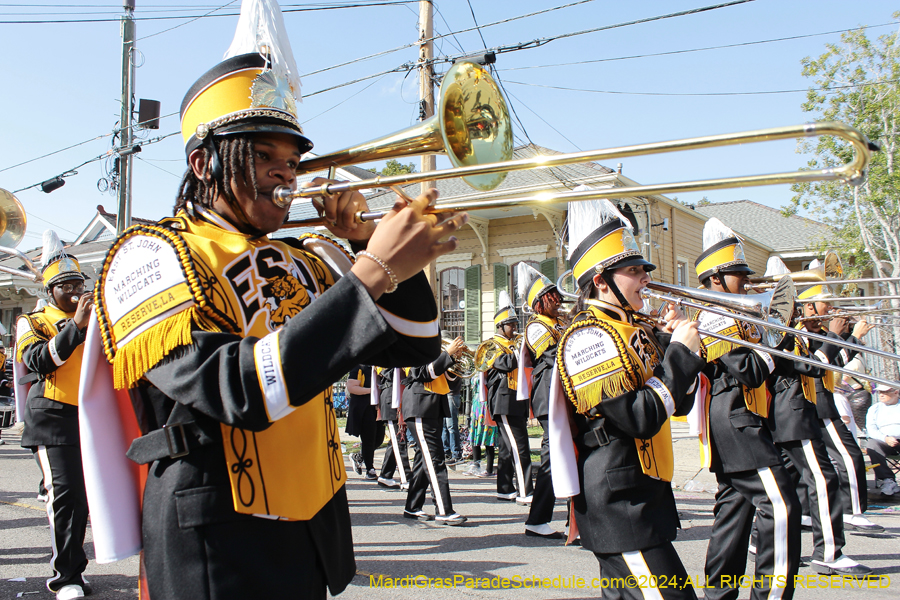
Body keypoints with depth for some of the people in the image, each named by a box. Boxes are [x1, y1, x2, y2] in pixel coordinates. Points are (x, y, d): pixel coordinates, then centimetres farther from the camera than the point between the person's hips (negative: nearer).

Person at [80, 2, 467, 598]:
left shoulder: (307, 260, 9)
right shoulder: (152, 255, -10)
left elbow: (413, 346, 7)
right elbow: (236, 389, -27)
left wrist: (368, 241, -5)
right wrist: (370, 273, -28)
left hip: (319, 531, 6)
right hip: (219, 548, -6)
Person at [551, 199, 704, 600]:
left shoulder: (636, 330, 14)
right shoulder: (588, 337, -15)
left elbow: (679, 404, 18)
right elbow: (640, 418, -23)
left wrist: (674, 341, 4)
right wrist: (680, 351, -14)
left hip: (645, 492, 10)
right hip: (618, 502, -10)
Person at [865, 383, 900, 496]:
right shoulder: (875, 408, 19)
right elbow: (871, 429, 6)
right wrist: (885, 438, -15)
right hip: (884, 443, 1)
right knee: (871, 444, -32)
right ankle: (887, 480, -34)